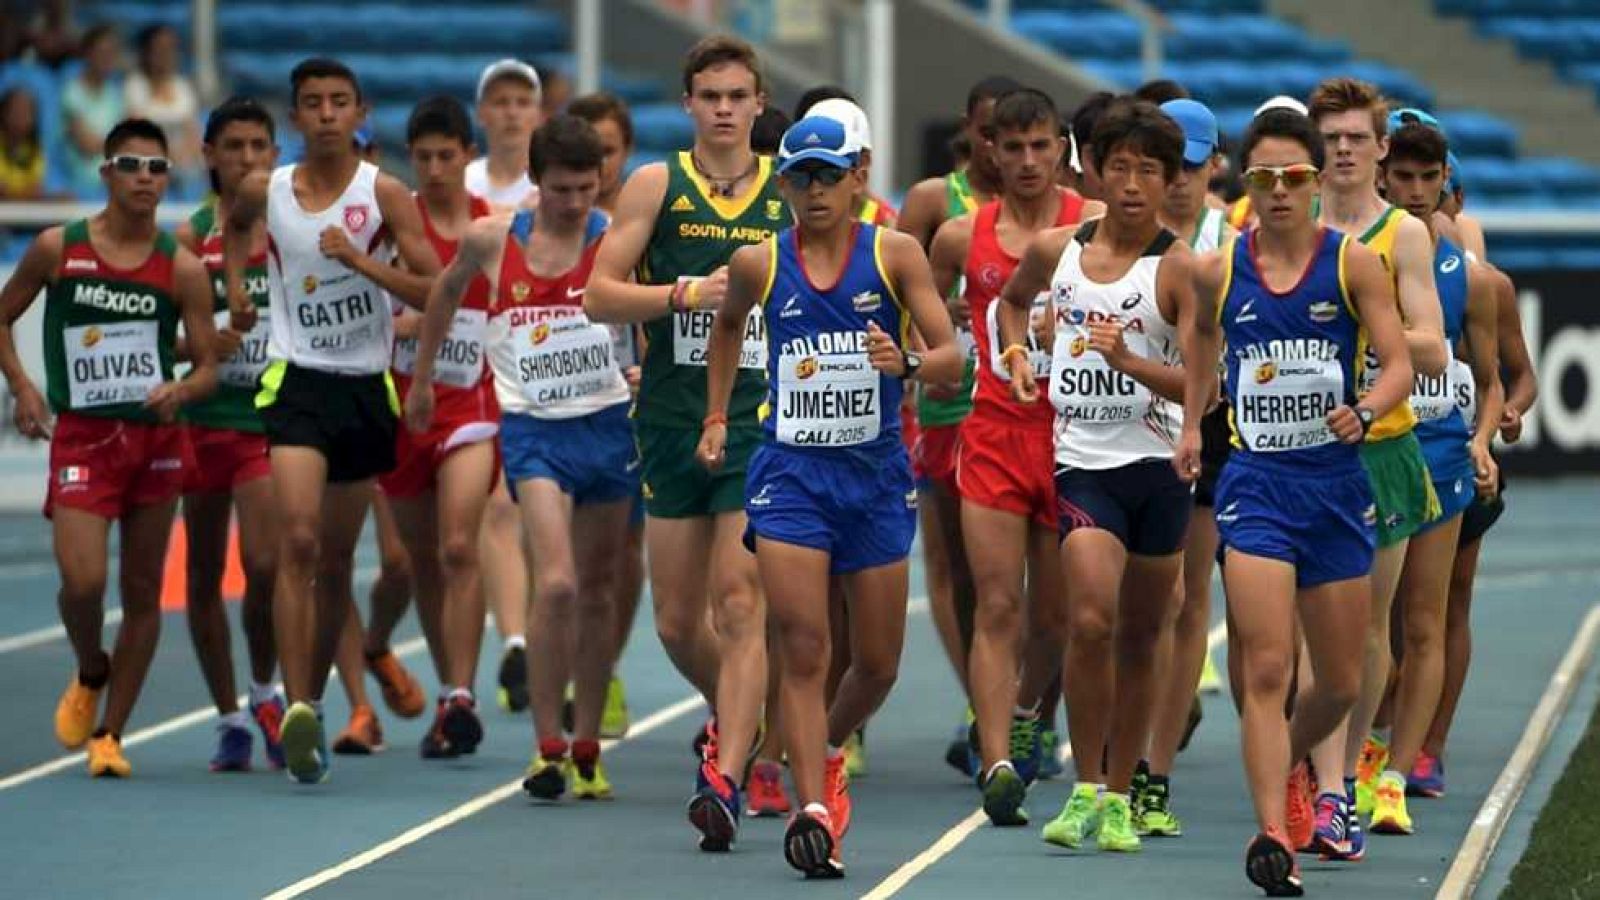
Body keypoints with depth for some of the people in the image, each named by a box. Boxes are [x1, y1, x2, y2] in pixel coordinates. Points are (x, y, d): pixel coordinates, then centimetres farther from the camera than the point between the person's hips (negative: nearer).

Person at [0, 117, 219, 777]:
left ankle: (109, 733, 16)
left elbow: (209, 368, 1)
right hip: (81, 436, -2)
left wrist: (180, 392, -21)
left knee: (142, 592, 5)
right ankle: (89, 675, 17)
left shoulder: (181, 268, 0)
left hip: (156, 436, 2)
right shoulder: (57, 249, -1)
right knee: (82, 582, -16)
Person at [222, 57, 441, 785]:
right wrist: (235, 284, 12)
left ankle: (313, 701, 28)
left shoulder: (384, 194, -5)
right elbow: (236, 224, 26)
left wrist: (361, 260, -20)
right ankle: (296, 708, -25)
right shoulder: (266, 191, 1)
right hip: (297, 379, -1)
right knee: (298, 541, -18)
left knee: (336, 560, 12)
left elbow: (437, 290, -10)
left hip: (366, 386, 1)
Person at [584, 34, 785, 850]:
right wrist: (687, 294, -15)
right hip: (672, 423, 2)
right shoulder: (655, 186, 3)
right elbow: (598, 295, -3)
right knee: (676, 619, 8)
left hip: (763, 422, -2)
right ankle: (733, 717, 37)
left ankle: (725, 779, -17)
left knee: (740, 601, -14)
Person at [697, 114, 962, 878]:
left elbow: (951, 356, -8)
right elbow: (728, 326, 23)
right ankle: (813, 809, -14)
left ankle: (825, 752, 38)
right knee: (803, 650, -13)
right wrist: (716, 417, 19)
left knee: (878, 663, 9)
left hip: (877, 474, 1)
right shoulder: (759, 264, 1)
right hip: (790, 471, -1)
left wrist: (907, 364, -29)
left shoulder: (894, 255, -4)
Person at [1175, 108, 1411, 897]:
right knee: (1266, 672, -14)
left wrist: (1363, 412, -25)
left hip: (1335, 481, 1)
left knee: (1340, 684, 10)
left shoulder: (1354, 264, -3)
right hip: (1255, 482, -1)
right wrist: (1192, 425, 18)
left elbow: (1400, 364, -7)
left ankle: (1280, 764, 39)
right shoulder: (1218, 270, 1)